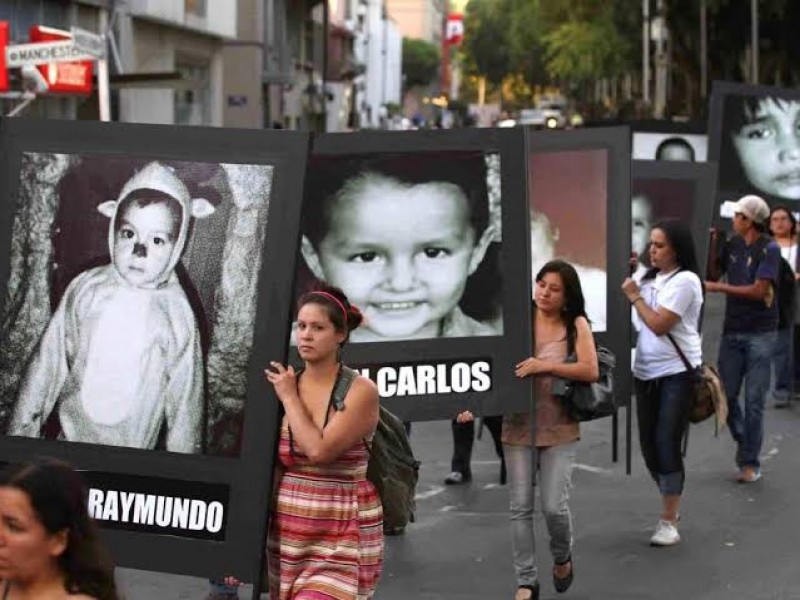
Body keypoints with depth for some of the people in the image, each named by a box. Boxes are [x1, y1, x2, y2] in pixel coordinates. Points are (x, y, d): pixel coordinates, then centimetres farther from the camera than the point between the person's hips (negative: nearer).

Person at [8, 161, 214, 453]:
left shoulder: (176, 312, -13)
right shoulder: (85, 289, -10)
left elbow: (184, 396, -5)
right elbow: (48, 360, -1)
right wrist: (22, 426, 3)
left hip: (135, 446, -1)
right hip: (70, 435, 2)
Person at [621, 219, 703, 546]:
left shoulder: (685, 280, -13)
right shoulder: (649, 278, 8)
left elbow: (659, 324, -17)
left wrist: (635, 296, -8)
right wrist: (625, 274, 4)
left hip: (678, 373, -7)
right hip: (646, 372, 7)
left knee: (667, 444, -8)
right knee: (649, 445, 11)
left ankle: (668, 522, 0)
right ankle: (671, 505, 31)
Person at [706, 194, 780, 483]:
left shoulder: (769, 249, -11)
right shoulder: (732, 245, 5)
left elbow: (759, 290, -18)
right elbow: (713, 274, 13)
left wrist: (718, 287, -15)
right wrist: (712, 244, 0)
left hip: (760, 332, -5)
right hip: (732, 330, 5)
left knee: (753, 400, -1)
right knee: (726, 395, 7)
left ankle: (750, 463, 5)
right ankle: (744, 442, 30)